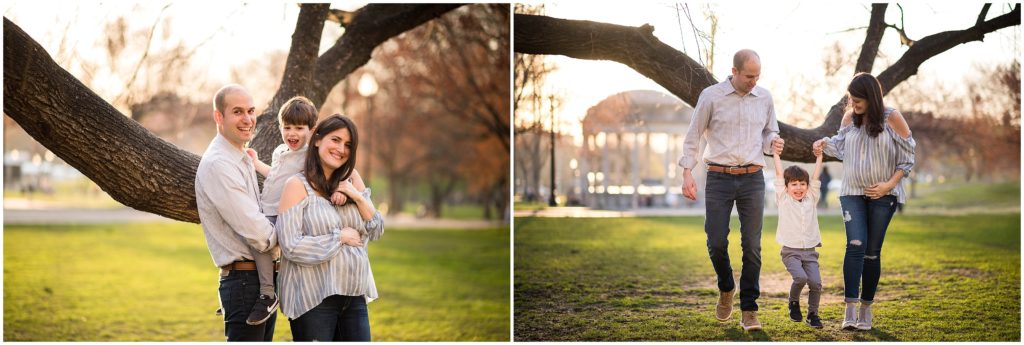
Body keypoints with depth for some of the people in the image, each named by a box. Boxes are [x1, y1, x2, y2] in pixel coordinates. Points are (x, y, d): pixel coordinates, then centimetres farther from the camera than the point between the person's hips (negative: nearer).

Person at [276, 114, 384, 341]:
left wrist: (358, 197, -4)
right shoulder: (297, 185, -7)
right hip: (313, 298, -6)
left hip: (354, 296, 6)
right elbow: (291, 246, -16)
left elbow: (376, 231, 11)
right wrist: (340, 237, -10)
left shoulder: (347, 185, 12)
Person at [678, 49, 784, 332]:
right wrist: (687, 172, -6)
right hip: (719, 178, -2)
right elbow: (693, 136, 3)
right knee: (716, 242, -3)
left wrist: (774, 141, -5)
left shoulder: (764, 98, 6)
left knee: (752, 245, -2)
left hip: (752, 179, 2)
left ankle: (749, 311, 5)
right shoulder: (711, 96, -2)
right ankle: (726, 289, 27)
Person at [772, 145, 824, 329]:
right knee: (800, 277, -24)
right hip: (790, 251, -3)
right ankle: (794, 303, 6)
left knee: (816, 282, -12)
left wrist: (819, 156, 8)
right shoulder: (783, 200, 3)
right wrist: (776, 153, 1)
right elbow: (779, 174, 1)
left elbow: (816, 177, 9)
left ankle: (813, 313, 10)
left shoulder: (811, 199, 11)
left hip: (810, 251, 3)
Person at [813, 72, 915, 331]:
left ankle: (866, 309, 15)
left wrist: (889, 184, -13)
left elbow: (907, 157, -3)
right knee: (855, 245, -14)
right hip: (852, 193, 2)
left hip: (883, 194, -2)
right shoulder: (849, 117, 2)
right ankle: (850, 310, -18)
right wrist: (825, 144, -2)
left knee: (872, 251, 4)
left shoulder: (892, 119, -8)